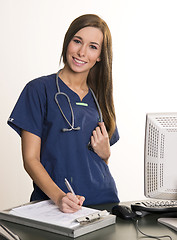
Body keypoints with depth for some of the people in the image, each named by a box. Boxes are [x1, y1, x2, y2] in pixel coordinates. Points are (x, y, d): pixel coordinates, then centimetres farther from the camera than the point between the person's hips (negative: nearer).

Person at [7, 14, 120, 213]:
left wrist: (105, 152, 0)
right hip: (53, 204, -4)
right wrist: (59, 197, -20)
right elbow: (30, 159, -6)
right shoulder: (39, 89, -1)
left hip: (103, 201, 4)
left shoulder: (100, 98, 14)